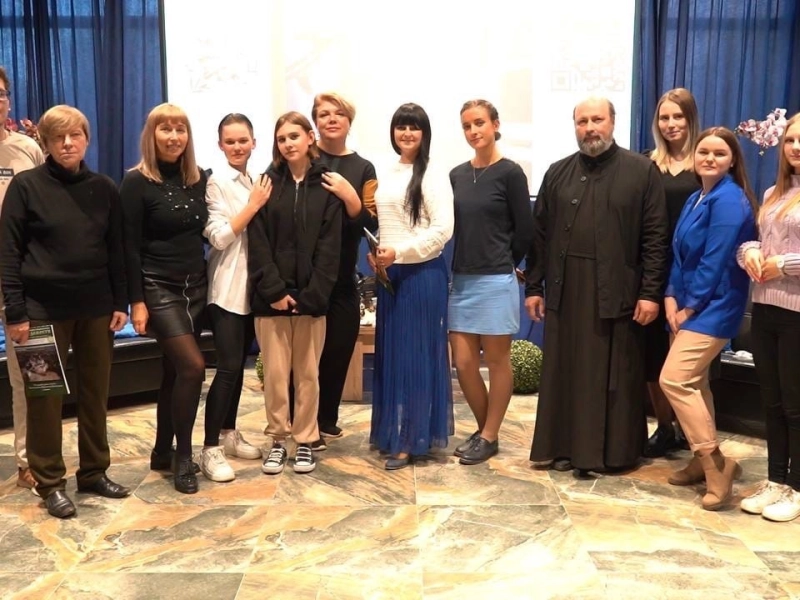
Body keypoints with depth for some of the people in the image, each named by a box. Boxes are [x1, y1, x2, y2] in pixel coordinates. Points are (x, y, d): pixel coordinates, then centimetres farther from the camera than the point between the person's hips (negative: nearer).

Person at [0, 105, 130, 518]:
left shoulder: (103, 188, 5)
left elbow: (116, 250, 9)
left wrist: (120, 302, 5)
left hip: (96, 307, 3)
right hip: (45, 308, -3)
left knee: (95, 392, 11)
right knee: (45, 396, 4)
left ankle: (94, 472, 25)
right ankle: (50, 482, 16)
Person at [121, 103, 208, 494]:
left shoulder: (199, 179, 7)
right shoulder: (137, 182, -8)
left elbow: (208, 231, 11)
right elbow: (130, 247, -9)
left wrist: (207, 282, 5)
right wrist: (137, 300, -12)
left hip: (196, 286, 5)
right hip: (158, 288, -5)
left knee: (175, 370, 11)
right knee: (193, 366, -14)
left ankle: (163, 451, 24)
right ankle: (183, 457, 1)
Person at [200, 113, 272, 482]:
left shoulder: (256, 182, 10)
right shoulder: (217, 183, -8)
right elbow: (218, 236, -17)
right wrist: (253, 205, -16)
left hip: (252, 286, 6)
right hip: (227, 288, -6)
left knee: (240, 363, 13)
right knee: (228, 366, -10)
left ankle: (229, 433, 25)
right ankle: (210, 448, -4)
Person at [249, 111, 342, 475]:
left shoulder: (326, 186, 3)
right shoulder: (267, 183, 5)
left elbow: (329, 247, -3)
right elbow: (258, 244, -2)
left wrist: (310, 295, -12)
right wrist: (274, 291, -12)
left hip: (310, 296, 0)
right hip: (271, 296, 0)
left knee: (308, 373, 6)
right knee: (275, 372, 3)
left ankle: (305, 441, 18)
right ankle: (278, 440, 17)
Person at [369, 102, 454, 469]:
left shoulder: (432, 175, -8)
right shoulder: (386, 175, 12)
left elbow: (443, 229, -15)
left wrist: (399, 252, -17)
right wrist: (377, 255, 1)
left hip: (422, 273, -7)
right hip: (389, 273, 7)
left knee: (416, 353, 0)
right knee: (390, 353, 10)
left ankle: (412, 439, 10)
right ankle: (393, 433, 22)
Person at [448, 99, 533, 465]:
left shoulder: (509, 172, -6)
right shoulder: (457, 175, 9)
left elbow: (524, 230, -3)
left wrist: (503, 265, 7)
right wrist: (470, 262, 6)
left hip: (496, 282, -5)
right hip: (461, 280, 5)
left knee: (497, 361, 6)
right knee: (463, 363, 6)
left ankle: (489, 437, 18)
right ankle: (484, 429, 25)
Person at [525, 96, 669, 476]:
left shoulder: (642, 171, 1)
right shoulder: (558, 173, 11)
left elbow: (656, 236, -4)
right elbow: (539, 234, 10)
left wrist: (651, 292, -9)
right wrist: (533, 286, 5)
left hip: (618, 291, -3)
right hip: (566, 290, 3)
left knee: (616, 376, 5)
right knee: (566, 373, 7)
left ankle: (616, 451, 16)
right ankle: (566, 447, 18)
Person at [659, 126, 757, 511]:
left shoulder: (729, 199, -14)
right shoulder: (695, 199, 13)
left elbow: (716, 260, -18)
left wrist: (691, 306, -13)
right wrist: (671, 297, -1)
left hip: (712, 307, -9)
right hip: (688, 305, 9)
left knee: (674, 379, -15)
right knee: (693, 383, 12)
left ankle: (717, 462, -5)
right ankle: (704, 460, 23)